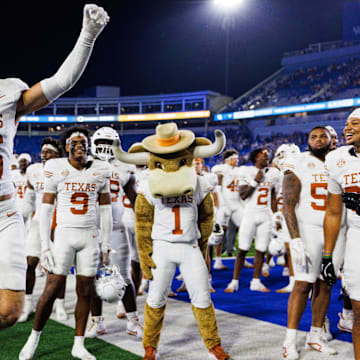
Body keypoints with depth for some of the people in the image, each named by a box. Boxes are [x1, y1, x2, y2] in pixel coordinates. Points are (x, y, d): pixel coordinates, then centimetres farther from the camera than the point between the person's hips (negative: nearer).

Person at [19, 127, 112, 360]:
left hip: (90, 236, 2)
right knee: (52, 290, -4)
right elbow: (46, 209, 0)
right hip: (64, 235, -2)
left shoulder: (100, 171, 3)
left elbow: (106, 211, 9)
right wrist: (45, 245, -6)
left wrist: (106, 246, 6)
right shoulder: (56, 169, -3)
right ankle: (34, 338, 14)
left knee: (86, 292, 5)